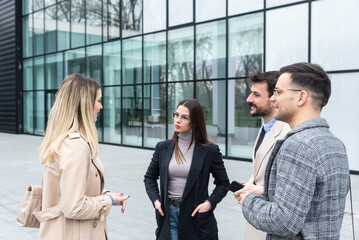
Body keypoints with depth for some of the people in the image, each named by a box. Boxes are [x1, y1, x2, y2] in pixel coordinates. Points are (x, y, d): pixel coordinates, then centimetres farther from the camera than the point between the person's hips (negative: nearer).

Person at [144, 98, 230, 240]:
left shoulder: (209, 150, -3)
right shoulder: (163, 148, 5)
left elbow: (223, 183, 5)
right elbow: (150, 177, 16)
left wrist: (209, 203, -9)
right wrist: (155, 200, 1)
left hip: (195, 214, -2)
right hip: (168, 214, 2)